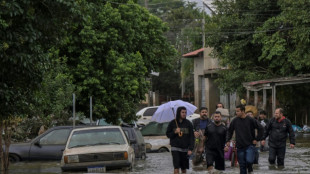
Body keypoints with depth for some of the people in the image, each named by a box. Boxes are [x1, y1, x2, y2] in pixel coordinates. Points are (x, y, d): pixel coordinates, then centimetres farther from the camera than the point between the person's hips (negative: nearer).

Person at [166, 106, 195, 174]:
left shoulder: (188, 123, 2)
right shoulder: (172, 123, 1)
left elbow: (191, 137, 1)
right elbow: (168, 134, 7)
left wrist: (190, 149, -7)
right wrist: (175, 132, -13)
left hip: (185, 149, 2)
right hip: (175, 148, -2)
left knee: (184, 168, 9)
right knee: (176, 167, -11)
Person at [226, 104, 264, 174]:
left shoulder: (250, 120, -7)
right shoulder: (235, 121, 2)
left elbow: (261, 129, -2)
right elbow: (229, 131, 16)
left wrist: (257, 139, -4)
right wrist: (228, 140, 7)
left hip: (250, 145, -3)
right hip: (240, 147, 3)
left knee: (249, 160, -20)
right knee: (242, 165, 4)